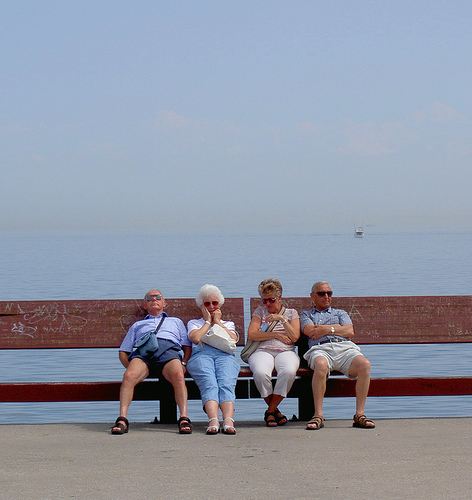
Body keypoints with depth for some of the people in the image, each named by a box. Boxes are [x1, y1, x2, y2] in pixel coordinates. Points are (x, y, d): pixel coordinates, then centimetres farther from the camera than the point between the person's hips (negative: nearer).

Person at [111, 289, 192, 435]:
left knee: (178, 376, -37)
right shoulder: (137, 325, 40)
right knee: (129, 376, -34)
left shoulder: (176, 322, 39)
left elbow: (188, 346, 26)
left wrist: (183, 363, 4)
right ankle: (122, 420, -40)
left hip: (169, 349, -1)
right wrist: (130, 366, 6)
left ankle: (184, 419, -42)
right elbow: (123, 352, 29)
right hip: (143, 350, 1)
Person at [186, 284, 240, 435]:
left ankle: (228, 421, -55)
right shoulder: (194, 323, 32)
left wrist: (218, 322, 18)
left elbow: (233, 340, 11)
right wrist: (208, 322, 19)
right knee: (209, 384, -34)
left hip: (225, 355, 1)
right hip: (201, 354, -1)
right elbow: (196, 338, 7)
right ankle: (213, 421, -56)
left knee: (226, 384, -33)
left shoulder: (228, 324, 35)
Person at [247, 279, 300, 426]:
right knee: (261, 373, -37)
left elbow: (294, 337, 5)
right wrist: (276, 335, 0)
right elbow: (251, 335, 6)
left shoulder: (291, 313, 20)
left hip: (285, 351, 0)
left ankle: (270, 411, -20)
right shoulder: (260, 311, 20)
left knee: (289, 371, -37)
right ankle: (275, 410, -14)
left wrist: (282, 319, -4)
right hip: (262, 351, 0)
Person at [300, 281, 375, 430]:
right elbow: (311, 332, 7)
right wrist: (337, 327, 12)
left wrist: (327, 329, 5)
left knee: (364, 364, -33)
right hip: (320, 348, -2)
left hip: (345, 347, 2)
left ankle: (359, 414, -29)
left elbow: (349, 331, 15)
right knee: (321, 365, -42)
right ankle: (318, 415, -37)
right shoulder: (306, 315, 30)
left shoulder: (340, 313, 35)